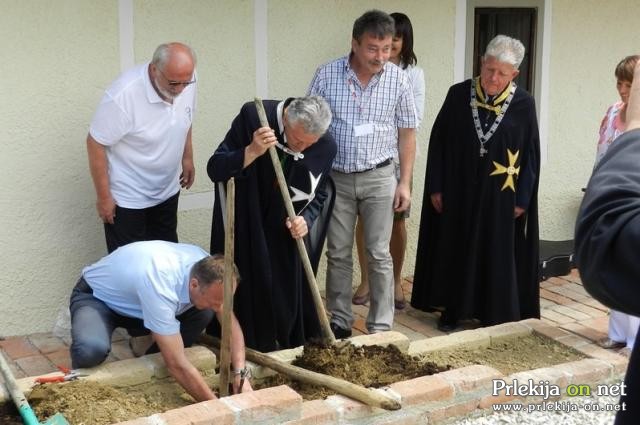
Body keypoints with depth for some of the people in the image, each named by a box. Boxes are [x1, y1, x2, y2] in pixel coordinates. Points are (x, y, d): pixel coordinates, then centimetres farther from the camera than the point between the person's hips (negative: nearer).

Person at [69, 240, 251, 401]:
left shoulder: (206, 269, -22)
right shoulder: (160, 287, -43)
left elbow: (231, 323, -10)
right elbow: (178, 365, -40)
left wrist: (240, 374, -24)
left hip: (133, 303, 6)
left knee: (203, 314, -13)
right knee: (92, 349, -38)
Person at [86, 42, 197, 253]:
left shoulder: (186, 79, -13)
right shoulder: (123, 94, -30)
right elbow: (95, 144, -20)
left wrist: (187, 157, 13)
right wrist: (104, 197, -15)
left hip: (167, 191, 6)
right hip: (126, 198, -5)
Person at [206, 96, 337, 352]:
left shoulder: (326, 147, -18)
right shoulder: (252, 117, -27)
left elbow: (319, 194, -2)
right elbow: (215, 169, -25)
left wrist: (306, 219, -22)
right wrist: (252, 151, -40)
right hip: (245, 221, -2)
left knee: (289, 289, 7)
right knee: (250, 283, -1)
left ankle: (289, 345, 26)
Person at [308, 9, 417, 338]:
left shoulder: (398, 79, -4)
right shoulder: (326, 76, -7)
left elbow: (406, 133, 2)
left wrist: (404, 182, -1)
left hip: (379, 178, 0)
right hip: (335, 178, 0)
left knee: (379, 255, 4)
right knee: (338, 254, 9)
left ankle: (380, 327, 13)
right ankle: (339, 321, 21)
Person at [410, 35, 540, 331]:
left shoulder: (523, 104, -6)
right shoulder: (458, 95, -4)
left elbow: (531, 154, -1)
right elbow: (438, 142, 0)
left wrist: (522, 198, -3)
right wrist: (435, 187, -2)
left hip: (500, 196, -1)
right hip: (458, 192, 1)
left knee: (497, 256, 8)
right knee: (454, 251, 11)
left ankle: (494, 316, 22)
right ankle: (451, 311, 25)